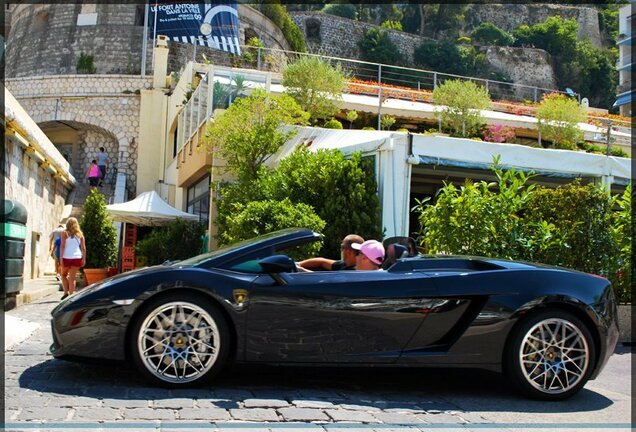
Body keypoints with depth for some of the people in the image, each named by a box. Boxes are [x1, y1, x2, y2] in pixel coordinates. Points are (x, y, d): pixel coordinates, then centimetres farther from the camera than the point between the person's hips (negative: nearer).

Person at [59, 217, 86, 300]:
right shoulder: (80, 234, 7)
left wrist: (61, 257, -7)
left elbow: (62, 246, -8)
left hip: (67, 258, -2)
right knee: (72, 278, 6)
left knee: (64, 275, 17)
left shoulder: (65, 233, 0)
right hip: (77, 258, 2)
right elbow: (83, 248, 4)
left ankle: (66, 292, 4)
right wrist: (84, 259, 8)